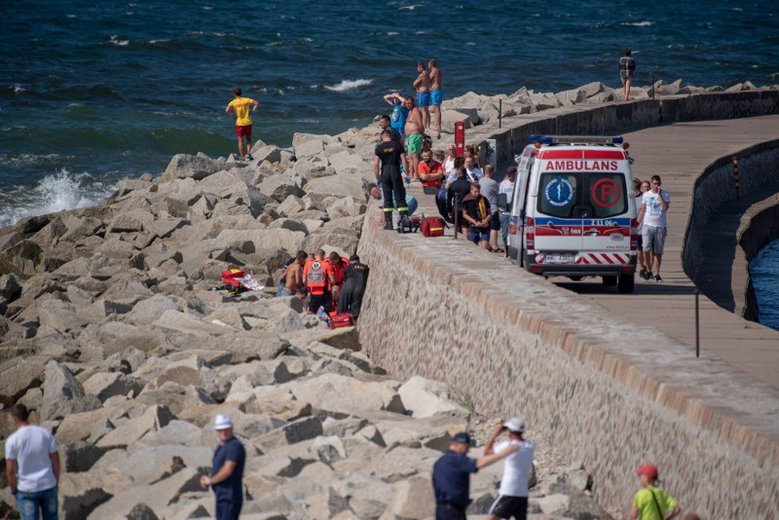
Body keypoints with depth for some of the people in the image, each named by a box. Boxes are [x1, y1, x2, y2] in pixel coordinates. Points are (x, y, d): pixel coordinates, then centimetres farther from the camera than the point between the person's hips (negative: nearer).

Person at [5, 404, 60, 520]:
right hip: (48, 486, 3)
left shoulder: (12, 440, -16)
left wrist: (13, 490, 2)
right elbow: (55, 460, -1)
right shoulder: (46, 433, -6)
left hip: (26, 490, -3)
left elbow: (10, 470, -13)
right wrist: (56, 481, 13)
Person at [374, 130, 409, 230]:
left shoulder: (379, 147, 0)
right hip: (396, 172, 0)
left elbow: (376, 164, -5)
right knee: (400, 198, 3)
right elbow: (404, 161, -5)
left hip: (385, 174, 0)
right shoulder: (398, 145, 0)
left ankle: (388, 222, 3)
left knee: (387, 199, 6)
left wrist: (377, 178, 2)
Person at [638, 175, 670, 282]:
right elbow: (642, 210, 15)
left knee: (658, 252, 2)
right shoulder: (646, 195, 8)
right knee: (647, 249, -11)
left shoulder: (665, 195, 1)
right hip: (648, 225, 1)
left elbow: (665, 207, -15)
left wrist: (659, 195, -13)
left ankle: (656, 274, 8)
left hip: (660, 226, -1)